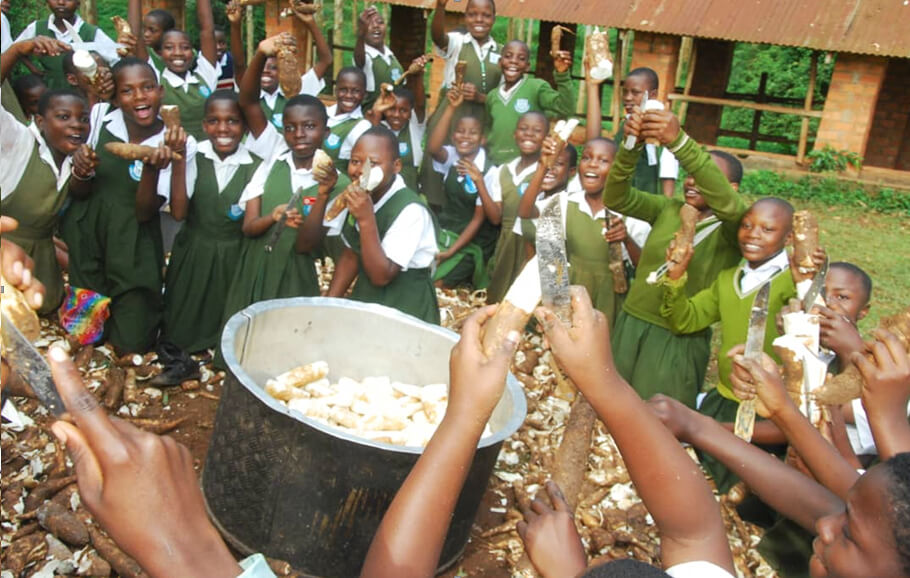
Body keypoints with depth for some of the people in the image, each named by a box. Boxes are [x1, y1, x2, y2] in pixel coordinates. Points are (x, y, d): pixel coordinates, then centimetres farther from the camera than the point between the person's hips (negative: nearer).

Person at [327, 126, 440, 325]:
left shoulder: (410, 210, -24)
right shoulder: (361, 197, -1)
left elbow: (382, 275, -25)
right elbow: (350, 256, 9)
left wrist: (366, 220, -32)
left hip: (405, 309, -6)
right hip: (364, 298, 6)